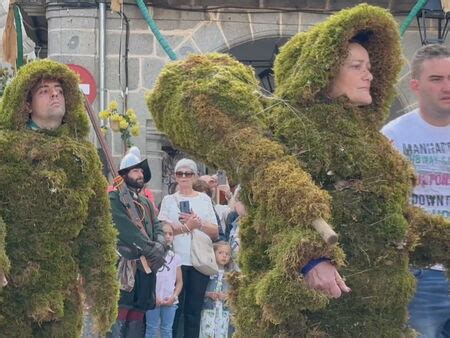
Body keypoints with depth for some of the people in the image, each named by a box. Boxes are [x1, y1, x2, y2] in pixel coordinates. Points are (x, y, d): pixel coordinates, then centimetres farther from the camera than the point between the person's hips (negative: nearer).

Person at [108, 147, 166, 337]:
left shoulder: (146, 202, 22)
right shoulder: (114, 198, -2)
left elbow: (158, 228, 12)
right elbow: (126, 228, -14)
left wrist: (160, 246, -10)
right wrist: (151, 249, -17)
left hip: (146, 265, 7)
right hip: (125, 265, -7)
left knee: (137, 317, 8)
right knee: (119, 317, -11)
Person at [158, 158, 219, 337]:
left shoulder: (204, 199, 10)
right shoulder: (169, 200, 7)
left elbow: (215, 232, 5)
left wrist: (198, 222, -12)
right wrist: (187, 226, -16)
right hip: (176, 260, -1)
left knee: (194, 309, 4)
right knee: (174, 307, -1)